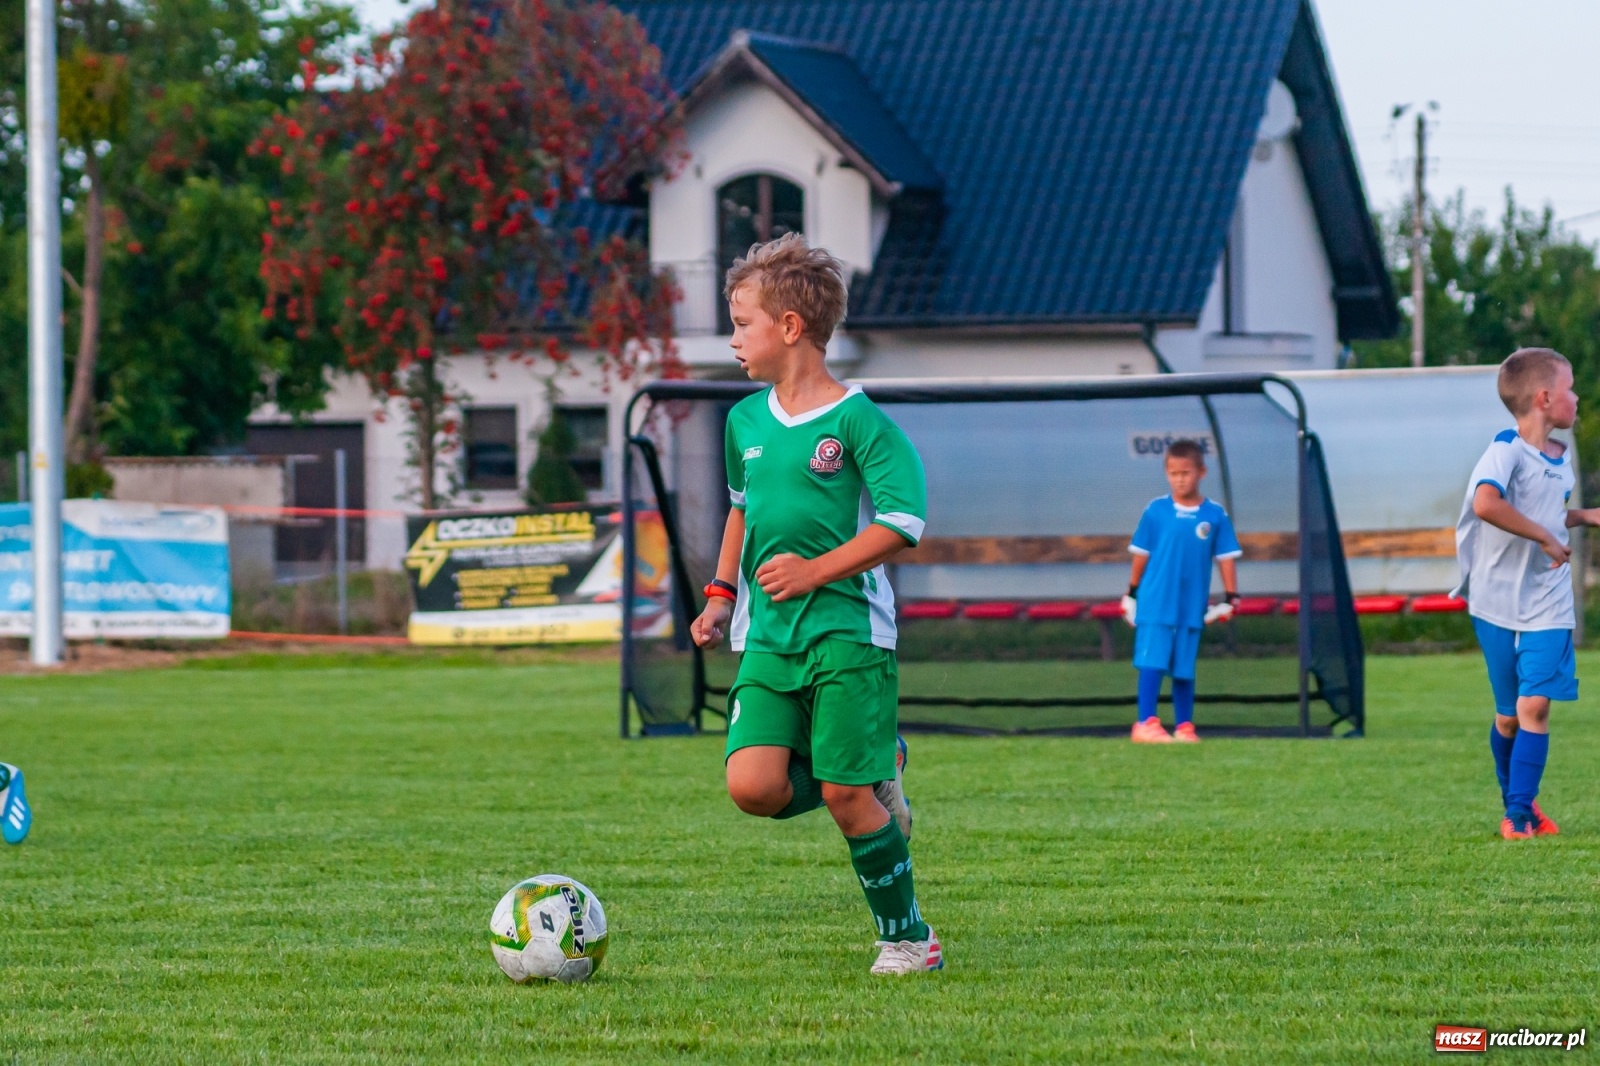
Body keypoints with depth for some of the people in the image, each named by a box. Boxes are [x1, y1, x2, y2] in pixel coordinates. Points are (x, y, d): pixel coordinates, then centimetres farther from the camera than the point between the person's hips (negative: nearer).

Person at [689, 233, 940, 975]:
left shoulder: (856, 420, -9)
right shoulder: (746, 421, 12)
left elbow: (902, 523, -12)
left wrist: (816, 571, -18)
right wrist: (722, 593, 20)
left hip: (847, 631, -6)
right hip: (767, 637, 6)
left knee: (846, 797, -6)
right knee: (754, 788, -12)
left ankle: (907, 937, 13)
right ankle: (874, 775, 16)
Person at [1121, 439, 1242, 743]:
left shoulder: (1215, 515, 0)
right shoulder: (1156, 511, -1)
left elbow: (1226, 557, 4)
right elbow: (1141, 554, 7)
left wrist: (1230, 598, 1)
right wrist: (1132, 593, 13)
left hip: (1192, 606, 1)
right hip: (1155, 601, -1)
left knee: (1184, 668, 8)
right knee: (1152, 662, -8)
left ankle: (1184, 727, 16)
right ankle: (1146, 723, -9)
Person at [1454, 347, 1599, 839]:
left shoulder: (1560, 458, 9)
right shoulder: (1507, 449, -15)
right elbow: (1486, 503, -35)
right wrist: (1546, 537, -29)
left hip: (1548, 606, 4)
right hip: (1498, 604, -4)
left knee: (1535, 706, -10)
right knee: (1508, 716, 7)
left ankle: (1520, 812, -6)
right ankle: (1516, 798, 28)